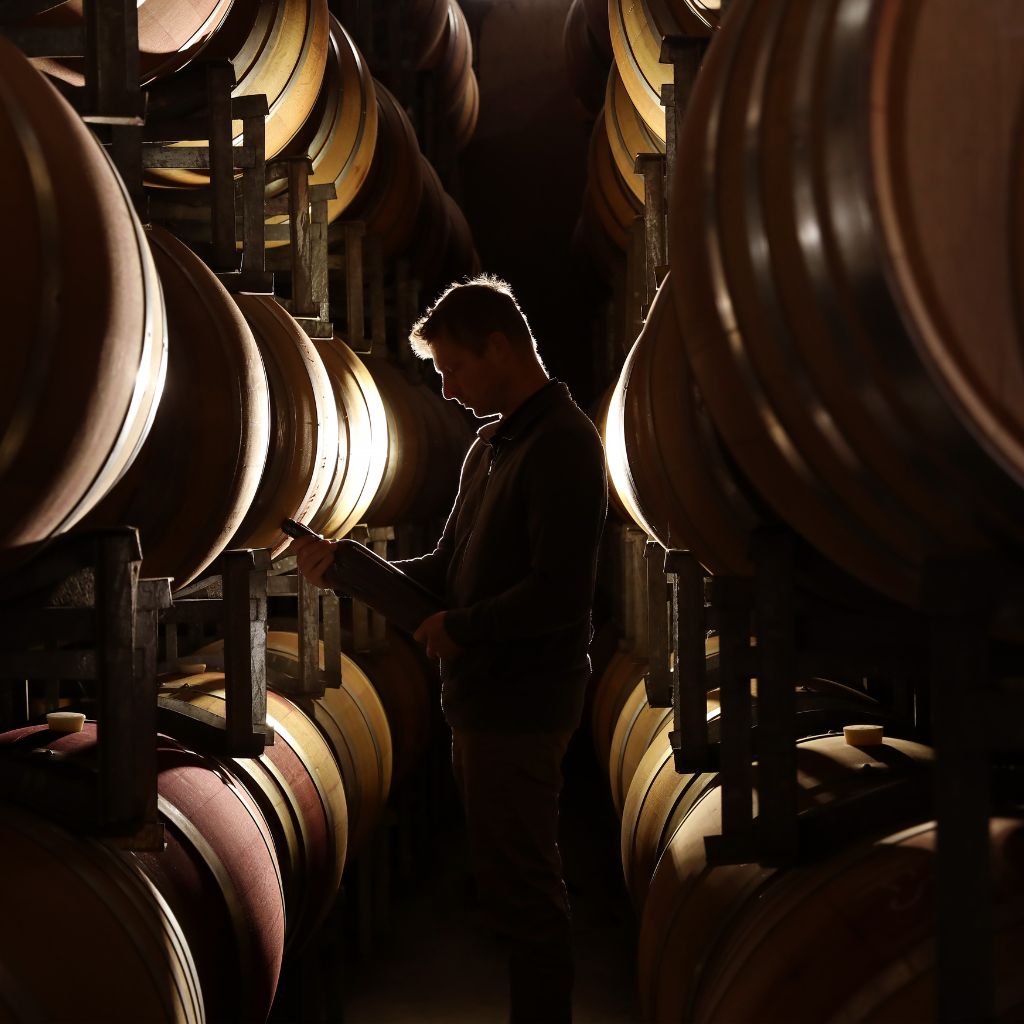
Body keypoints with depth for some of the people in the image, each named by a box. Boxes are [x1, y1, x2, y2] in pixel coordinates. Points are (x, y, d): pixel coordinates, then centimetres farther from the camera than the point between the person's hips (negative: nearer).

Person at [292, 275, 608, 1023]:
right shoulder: (492, 443, 16)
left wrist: (459, 629, -10)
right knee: (505, 884, 16)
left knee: (522, 892, -4)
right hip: (484, 701, 10)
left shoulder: (563, 445, -15)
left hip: (522, 708, -10)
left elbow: (557, 597, -23)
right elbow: (449, 569, 18)